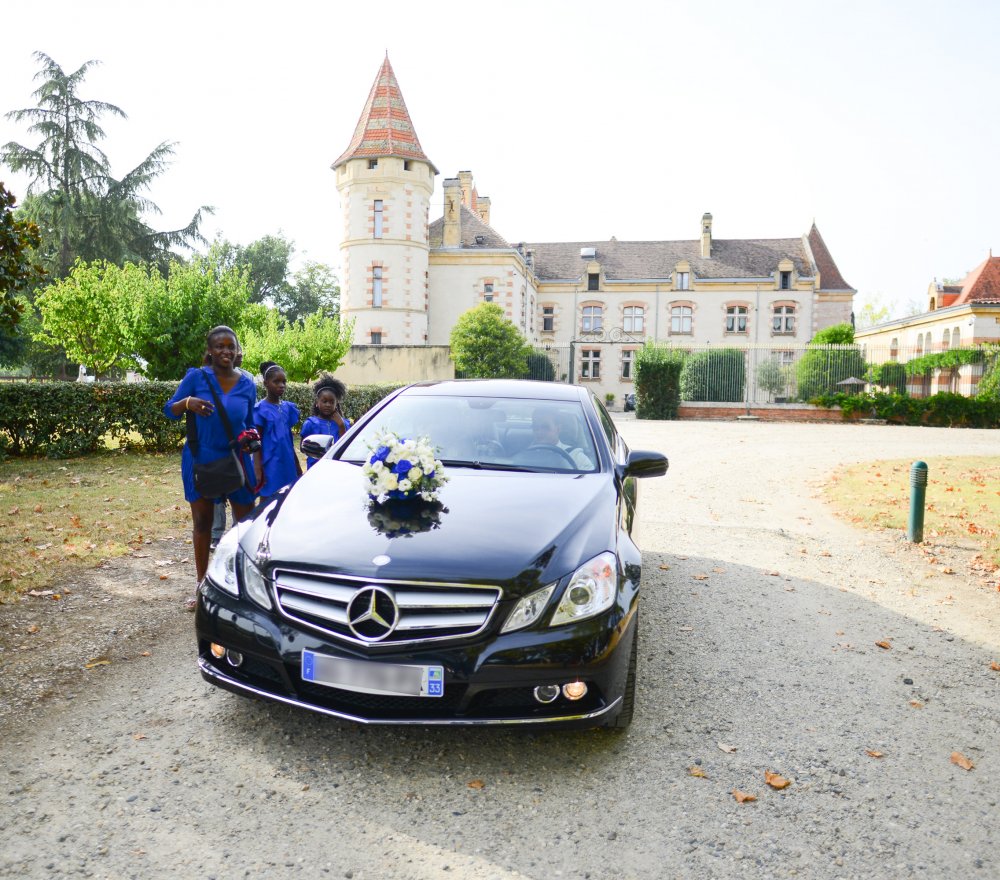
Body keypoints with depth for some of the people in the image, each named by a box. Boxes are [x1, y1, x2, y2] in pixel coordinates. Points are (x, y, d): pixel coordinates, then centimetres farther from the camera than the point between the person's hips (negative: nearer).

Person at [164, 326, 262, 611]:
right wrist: (188, 403, -25)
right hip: (200, 461, -1)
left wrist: (257, 466, 0)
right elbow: (169, 410, -4)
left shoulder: (247, 385, 2)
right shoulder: (196, 377, -5)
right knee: (202, 523, 9)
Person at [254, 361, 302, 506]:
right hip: (270, 465, -6)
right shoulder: (261, 409, -8)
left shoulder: (288, 407, 9)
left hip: (287, 463, 6)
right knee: (267, 501, 1)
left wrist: (297, 465, 17)